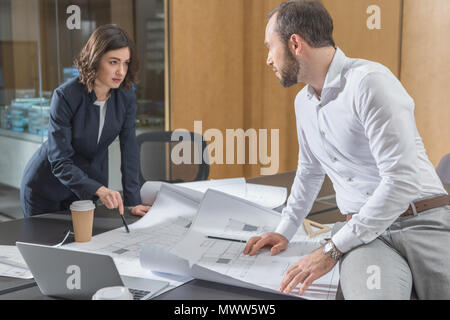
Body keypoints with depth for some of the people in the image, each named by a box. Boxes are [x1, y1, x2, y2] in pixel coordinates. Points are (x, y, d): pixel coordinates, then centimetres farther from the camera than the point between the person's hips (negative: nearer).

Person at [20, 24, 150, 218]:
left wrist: (133, 202, -17)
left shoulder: (125, 96, -12)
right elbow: (60, 161, -28)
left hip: (87, 187, 4)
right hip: (46, 191, -4)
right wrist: (99, 190, -43)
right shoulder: (66, 96, -26)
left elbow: (129, 149, -11)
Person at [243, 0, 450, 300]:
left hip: (424, 223, -3)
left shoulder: (370, 81, -14)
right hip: (364, 234, 4)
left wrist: (332, 250, -18)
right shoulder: (303, 102, 12)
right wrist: (284, 232, 20)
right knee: (368, 292, -30)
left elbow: (401, 180, -21)